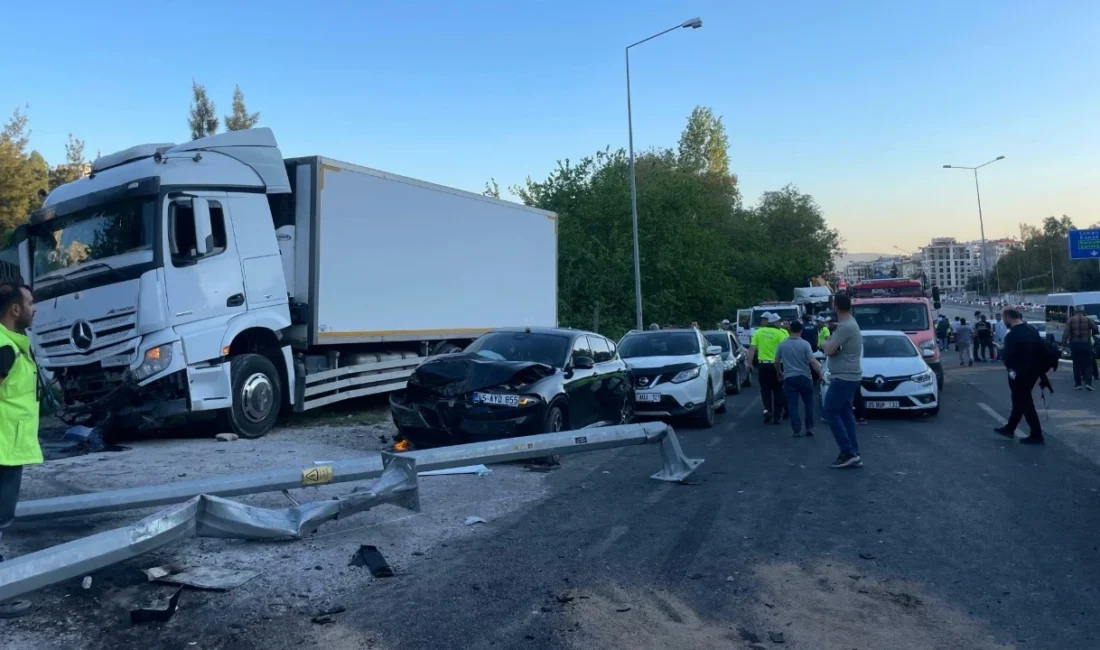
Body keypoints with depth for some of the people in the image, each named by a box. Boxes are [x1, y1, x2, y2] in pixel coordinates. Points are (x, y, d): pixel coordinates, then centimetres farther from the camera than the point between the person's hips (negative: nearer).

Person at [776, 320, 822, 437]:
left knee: (793, 405, 3)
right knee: (808, 403, 16)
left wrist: (780, 373, 26)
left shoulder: (782, 344, 0)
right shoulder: (805, 344, -7)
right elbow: (812, 361, -13)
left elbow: (777, 362, 8)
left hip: (789, 378, 1)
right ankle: (809, 428, 16)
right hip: (804, 377, -1)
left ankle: (797, 431, 1)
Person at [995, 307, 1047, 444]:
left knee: (1024, 403, 3)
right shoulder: (1032, 330, 3)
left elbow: (1007, 356, -19)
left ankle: (1036, 435, 10)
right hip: (1032, 371, 9)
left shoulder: (1012, 335, -22)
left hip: (1020, 374, -9)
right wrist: (1041, 369, 12)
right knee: (1020, 401, 19)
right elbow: (1042, 349, 7)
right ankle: (1009, 428, 32)